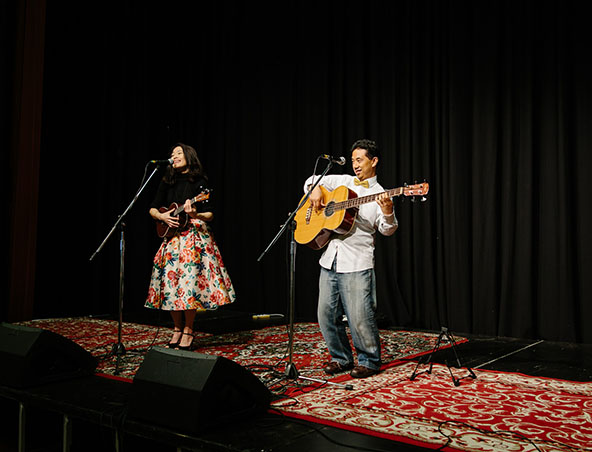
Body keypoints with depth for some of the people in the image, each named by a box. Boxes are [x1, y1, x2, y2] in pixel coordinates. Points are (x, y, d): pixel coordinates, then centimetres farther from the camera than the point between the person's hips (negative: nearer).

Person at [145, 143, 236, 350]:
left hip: (194, 237, -4)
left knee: (189, 280, -9)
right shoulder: (167, 182, 11)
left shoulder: (199, 182, -2)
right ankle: (177, 329, 14)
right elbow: (153, 209, 14)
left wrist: (195, 214, -24)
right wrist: (162, 217, -6)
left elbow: (209, 215, -5)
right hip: (172, 237, 5)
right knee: (170, 281, 1)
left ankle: (188, 331, 3)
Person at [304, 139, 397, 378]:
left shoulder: (380, 195, 1)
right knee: (326, 314, 8)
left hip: (356, 264, -5)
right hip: (330, 259, 5)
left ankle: (369, 361, 13)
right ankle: (341, 358, 25)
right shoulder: (341, 181, 15)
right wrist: (315, 190, 4)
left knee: (359, 316, -7)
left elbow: (387, 230, -9)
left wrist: (388, 212, -29)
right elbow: (312, 180, 26)